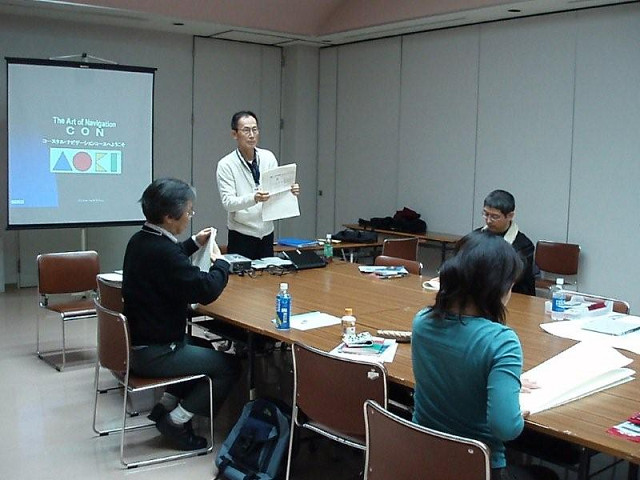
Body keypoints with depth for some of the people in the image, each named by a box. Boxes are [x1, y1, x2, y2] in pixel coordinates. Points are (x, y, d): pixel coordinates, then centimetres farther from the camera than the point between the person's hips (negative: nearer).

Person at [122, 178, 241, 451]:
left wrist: (194, 244, 21)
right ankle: (176, 422, 5)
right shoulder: (163, 251, -28)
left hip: (136, 341, 10)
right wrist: (219, 262, -9)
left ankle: (165, 406, 26)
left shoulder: (140, 240, 4)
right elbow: (205, 290, -27)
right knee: (229, 366, -1)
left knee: (205, 349, 30)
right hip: (153, 353, -10)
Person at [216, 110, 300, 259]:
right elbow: (228, 203, -16)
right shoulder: (226, 165, -8)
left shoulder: (268, 157, 4)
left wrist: (290, 191, -14)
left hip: (267, 233, 4)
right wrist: (253, 198, -33)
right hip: (241, 235, -4)